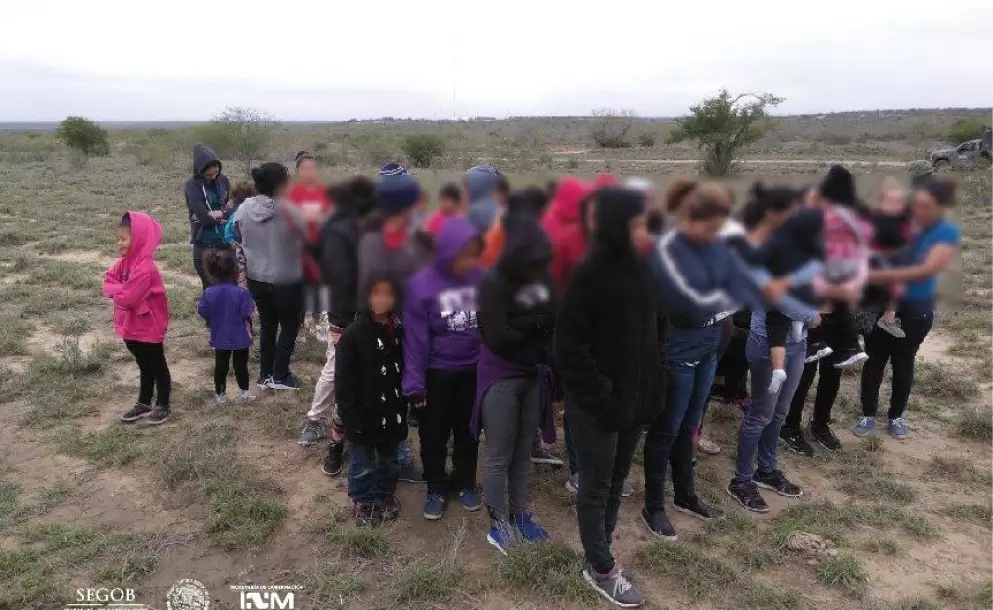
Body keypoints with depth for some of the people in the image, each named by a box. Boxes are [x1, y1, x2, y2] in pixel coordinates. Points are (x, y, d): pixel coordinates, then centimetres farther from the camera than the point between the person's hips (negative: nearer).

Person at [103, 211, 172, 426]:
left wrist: (115, 289, -10)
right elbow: (108, 283, 4)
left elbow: (128, 298, -28)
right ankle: (144, 403, 32)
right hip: (131, 326, 9)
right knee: (145, 366, 20)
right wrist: (121, 289, -15)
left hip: (148, 327, -9)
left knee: (158, 366, 7)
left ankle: (163, 406, 19)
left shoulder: (145, 268, -25)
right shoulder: (124, 263, 5)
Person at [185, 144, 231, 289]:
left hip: (226, 240, 4)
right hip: (205, 244, -4)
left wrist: (217, 214, -12)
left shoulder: (222, 180, 3)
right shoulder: (192, 185, -10)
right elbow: (204, 216, -18)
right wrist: (225, 212, -7)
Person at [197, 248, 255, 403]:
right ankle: (244, 391, 25)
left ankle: (221, 394, 24)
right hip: (240, 338, -2)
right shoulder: (241, 293, -20)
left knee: (220, 366, 15)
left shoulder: (208, 293, -11)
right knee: (241, 365, 13)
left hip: (220, 338, 2)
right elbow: (247, 315, -17)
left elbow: (203, 313, -4)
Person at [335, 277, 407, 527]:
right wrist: (349, 418, -16)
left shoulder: (399, 331, -4)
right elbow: (343, 382, -16)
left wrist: (404, 405, 6)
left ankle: (385, 494, 44)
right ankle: (363, 502, 34)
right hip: (364, 414, -4)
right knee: (363, 465, 12)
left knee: (390, 460, 22)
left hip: (392, 412, 4)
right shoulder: (354, 333, -18)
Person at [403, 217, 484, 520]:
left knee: (468, 431, 18)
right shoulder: (421, 284, -18)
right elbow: (416, 338, -15)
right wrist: (415, 384, -13)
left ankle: (465, 484, 38)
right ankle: (436, 489, 33)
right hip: (437, 373, -2)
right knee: (434, 435, 12)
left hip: (474, 371, 3)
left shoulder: (480, 279, -9)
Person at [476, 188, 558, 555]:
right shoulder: (494, 283, -18)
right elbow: (499, 338, -20)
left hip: (534, 376, 5)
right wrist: (537, 322, -12)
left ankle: (519, 515, 33)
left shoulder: (544, 279, -3)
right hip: (500, 377, -5)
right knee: (499, 456, 6)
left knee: (523, 451, 17)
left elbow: (554, 321, -1)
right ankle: (498, 522, 24)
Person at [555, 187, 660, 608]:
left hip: (633, 398, 7)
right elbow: (569, 345, -18)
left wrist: (652, 387, 6)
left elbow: (654, 332, 13)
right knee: (596, 485, 9)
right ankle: (600, 567, 26)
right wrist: (600, 397, -19)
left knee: (616, 480, 18)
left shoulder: (640, 271, 3)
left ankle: (600, 550, 36)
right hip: (597, 405, -7)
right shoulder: (590, 275, -18)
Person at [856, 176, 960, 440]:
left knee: (903, 363, 15)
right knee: (874, 360, 8)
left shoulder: (948, 234, -14)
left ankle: (896, 416, 34)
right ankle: (868, 414, 25)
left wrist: (878, 276, -37)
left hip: (915, 309, -1)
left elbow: (926, 270, -27)